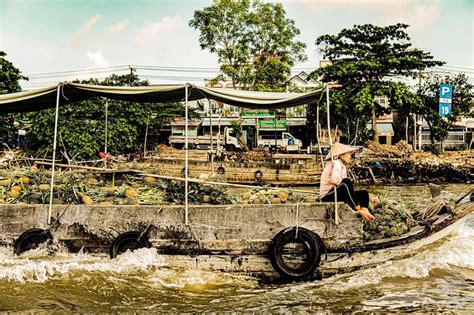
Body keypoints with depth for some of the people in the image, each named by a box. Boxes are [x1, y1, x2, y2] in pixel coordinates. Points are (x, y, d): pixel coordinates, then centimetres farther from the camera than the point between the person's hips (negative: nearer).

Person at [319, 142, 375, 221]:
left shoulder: (342, 165, 17)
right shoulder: (336, 163, -13)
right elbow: (335, 179, -31)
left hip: (336, 193, 10)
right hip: (327, 196, -10)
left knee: (364, 193, 1)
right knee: (346, 182, -33)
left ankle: (364, 210, -26)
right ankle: (359, 209, -31)